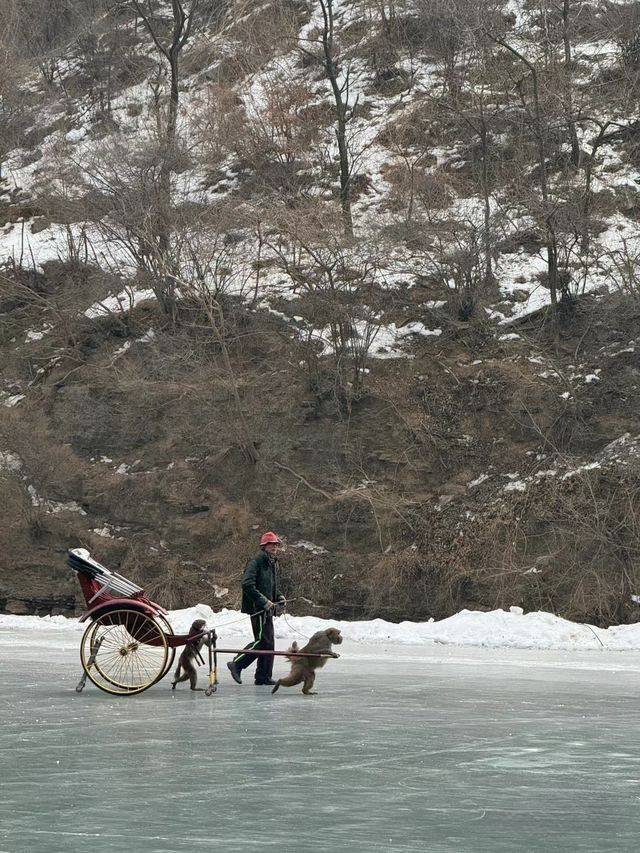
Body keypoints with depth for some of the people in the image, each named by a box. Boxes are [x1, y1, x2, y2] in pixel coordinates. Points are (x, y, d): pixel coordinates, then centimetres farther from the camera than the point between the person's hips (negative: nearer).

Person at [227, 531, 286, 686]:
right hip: (258, 609, -10)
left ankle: (263, 676, 13)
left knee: (268, 642, 9)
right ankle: (236, 664, -5)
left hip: (268, 609, 10)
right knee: (263, 641, -13)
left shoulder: (273, 563, 18)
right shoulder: (256, 562, -12)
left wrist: (278, 597, 9)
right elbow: (247, 584, -21)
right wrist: (263, 601, -22)